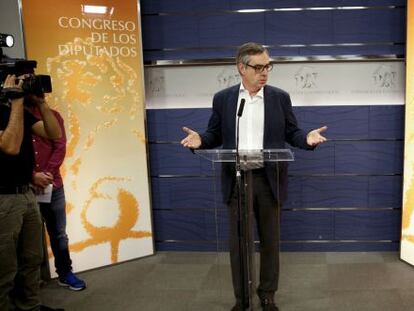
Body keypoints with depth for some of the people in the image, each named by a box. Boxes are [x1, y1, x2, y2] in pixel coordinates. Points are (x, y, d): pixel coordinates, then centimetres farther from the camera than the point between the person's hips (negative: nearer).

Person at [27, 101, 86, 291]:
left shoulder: (52, 115, 9)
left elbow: (60, 147, 1)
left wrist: (48, 173, -12)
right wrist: (33, 176, -14)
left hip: (53, 185, 2)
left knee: (58, 232, 10)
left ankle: (65, 273, 22)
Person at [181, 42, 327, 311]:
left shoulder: (280, 97, 3)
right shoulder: (223, 98, 3)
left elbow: (291, 133, 4)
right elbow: (215, 135, 7)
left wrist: (307, 138, -17)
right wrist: (200, 140, -14)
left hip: (269, 180, 0)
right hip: (236, 181, 0)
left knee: (270, 241, 10)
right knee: (238, 242, 9)